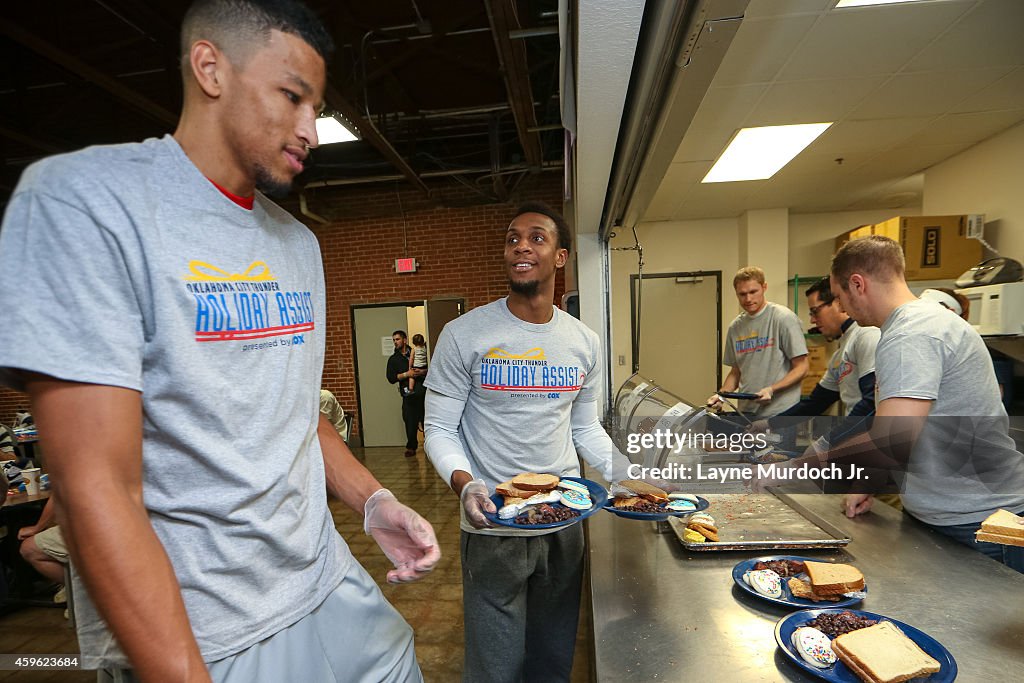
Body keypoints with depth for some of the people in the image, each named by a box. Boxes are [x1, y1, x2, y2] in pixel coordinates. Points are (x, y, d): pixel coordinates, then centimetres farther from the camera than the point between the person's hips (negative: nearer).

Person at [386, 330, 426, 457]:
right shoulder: (393, 359, 12)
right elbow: (391, 378, 0)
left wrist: (422, 372, -11)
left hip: (423, 392, 0)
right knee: (410, 422, -1)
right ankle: (411, 447, 15)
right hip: (408, 395, 1)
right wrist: (406, 374, -11)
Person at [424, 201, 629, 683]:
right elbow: (439, 430, -9)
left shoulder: (584, 343, 1)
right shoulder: (464, 335, -11)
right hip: (492, 528, -3)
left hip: (565, 524, 4)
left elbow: (585, 429, 9)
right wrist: (464, 483, -27)